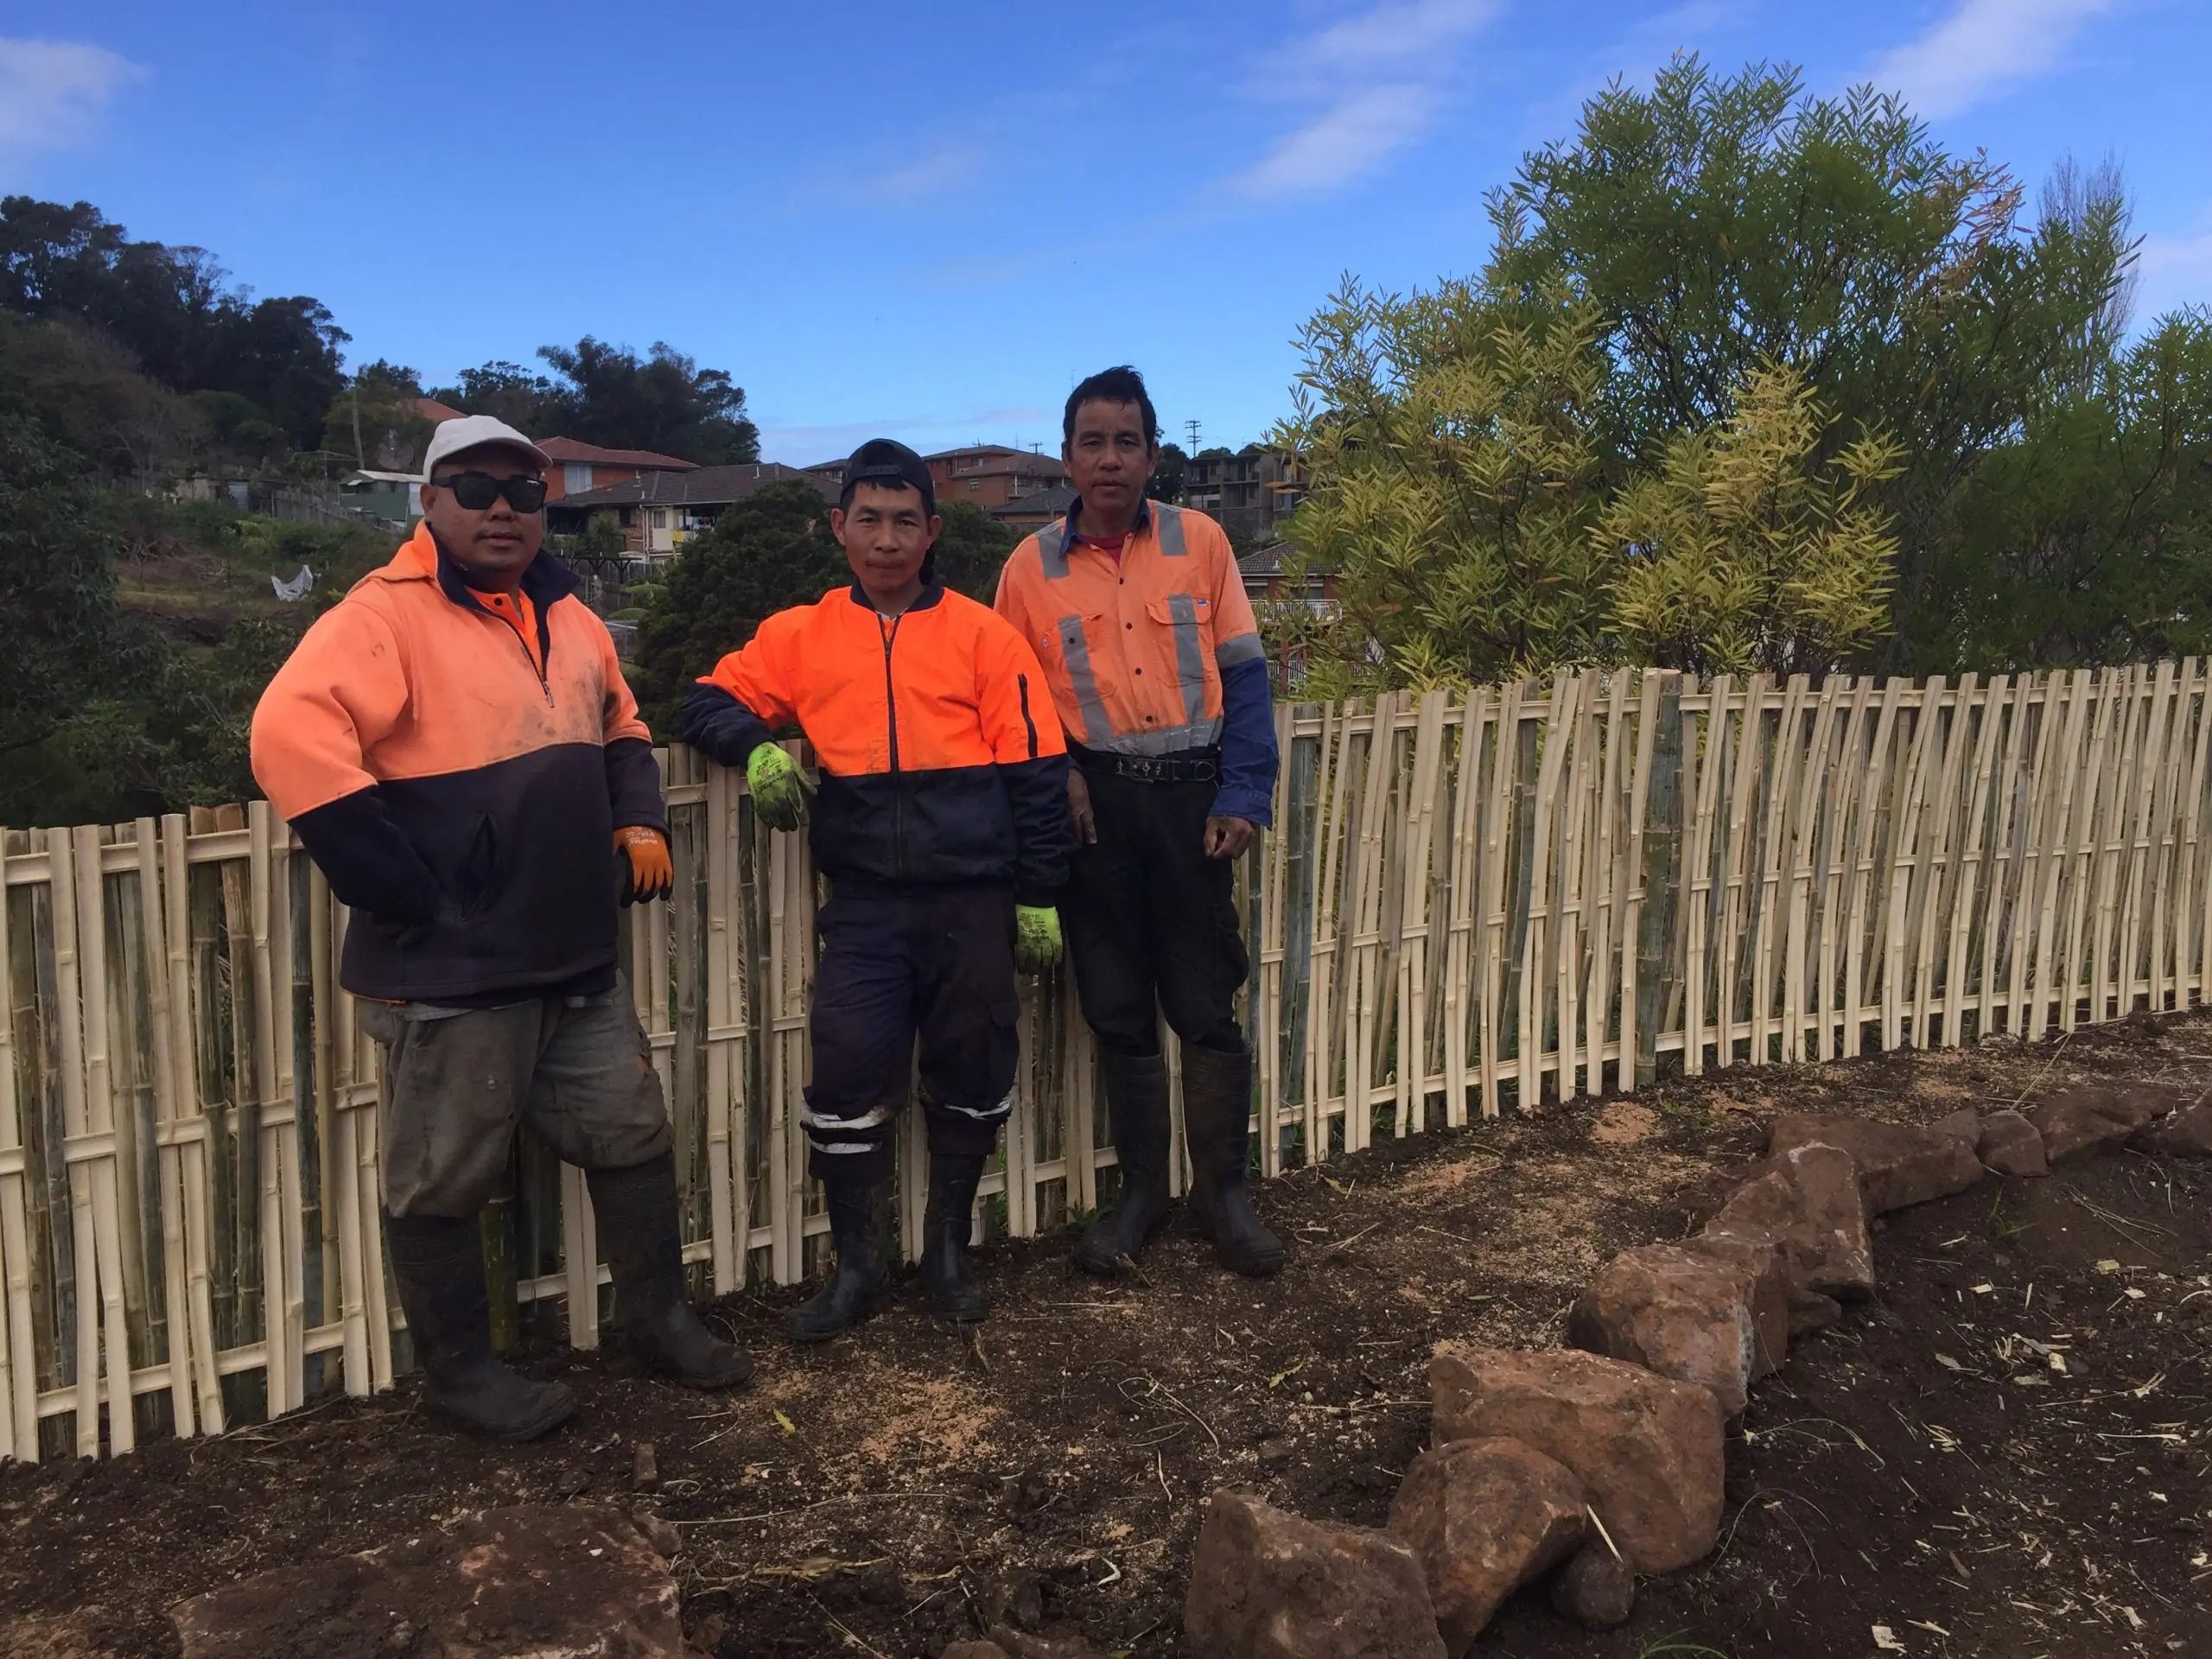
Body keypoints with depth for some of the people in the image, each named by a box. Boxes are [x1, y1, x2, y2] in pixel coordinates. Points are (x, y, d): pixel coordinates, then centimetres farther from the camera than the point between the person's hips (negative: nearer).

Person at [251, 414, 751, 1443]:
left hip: (577, 961, 8)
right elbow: (291, 741, -26)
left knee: (631, 1135, 16)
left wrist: (637, 822, 9)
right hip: (452, 974, -7)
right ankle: (457, 1369, 27)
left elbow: (620, 730, 27)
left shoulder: (566, 618, 12)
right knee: (445, 1178, 8)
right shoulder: (384, 618, -13)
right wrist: (410, 895, -23)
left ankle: (657, 1319, 34)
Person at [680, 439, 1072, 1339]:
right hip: (864, 902, 1)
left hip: (974, 900, 0)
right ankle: (857, 1261, 17)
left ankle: (948, 1248, 30)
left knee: (971, 1077, 9)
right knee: (847, 1072, -5)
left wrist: (1038, 896, 0)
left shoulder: (982, 634, 2)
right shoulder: (802, 636, 8)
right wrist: (760, 748, -9)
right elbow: (710, 702, 14)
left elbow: (1035, 773, 2)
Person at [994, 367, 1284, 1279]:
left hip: (1189, 789, -1)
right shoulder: (1031, 566, 3)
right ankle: (1140, 1189, 26)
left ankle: (1222, 1187, 21)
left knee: (1206, 1006, 3)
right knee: (1118, 1010, 10)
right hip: (1094, 801, 1)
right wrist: (1056, 773, -9)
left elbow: (1243, 674, 1)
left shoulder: (1200, 542, 1)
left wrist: (1242, 795, -7)